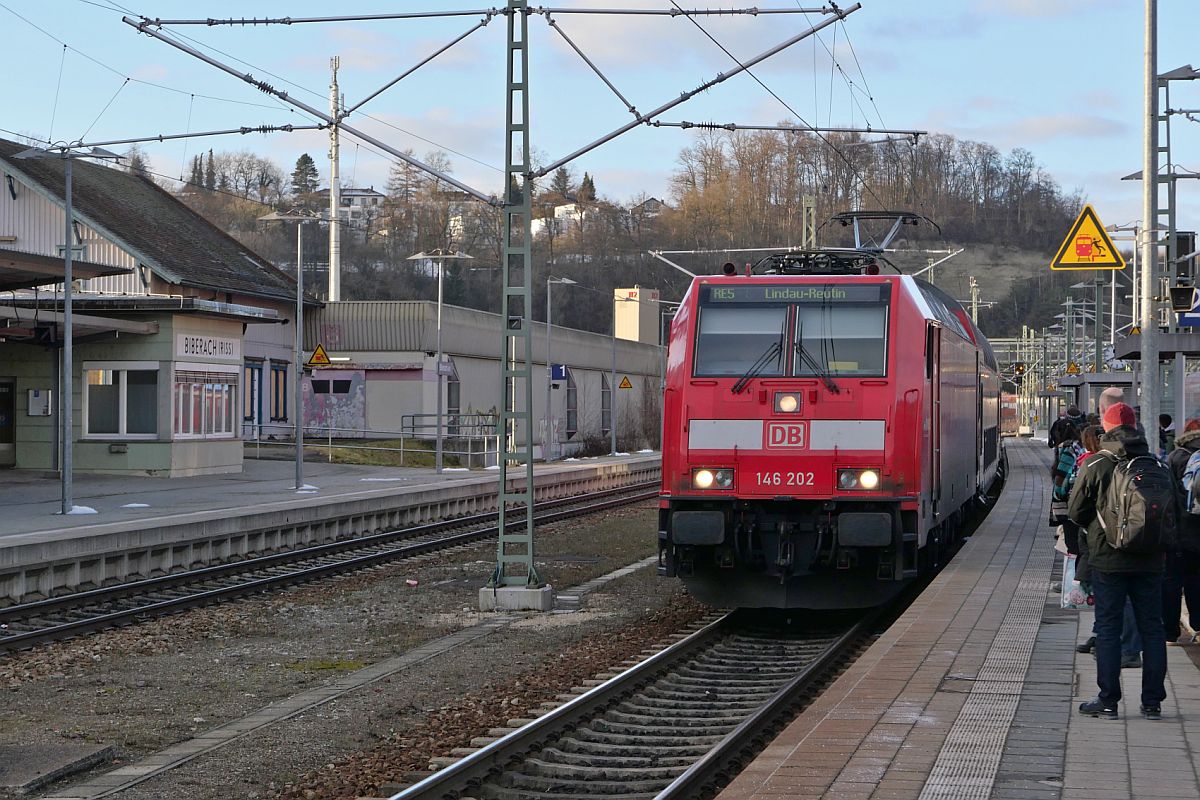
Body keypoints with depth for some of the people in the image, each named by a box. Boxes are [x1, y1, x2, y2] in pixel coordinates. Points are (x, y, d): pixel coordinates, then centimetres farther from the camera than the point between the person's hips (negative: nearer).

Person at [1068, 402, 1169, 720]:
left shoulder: (1095, 465, -8)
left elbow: (1076, 512, -2)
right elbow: (1172, 509, 9)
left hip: (1108, 559, -3)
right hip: (1150, 560, 3)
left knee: (1108, 628, 3)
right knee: (1151, 627, 8)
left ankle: (1108, 700, 3)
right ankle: (1152, 702, 10)